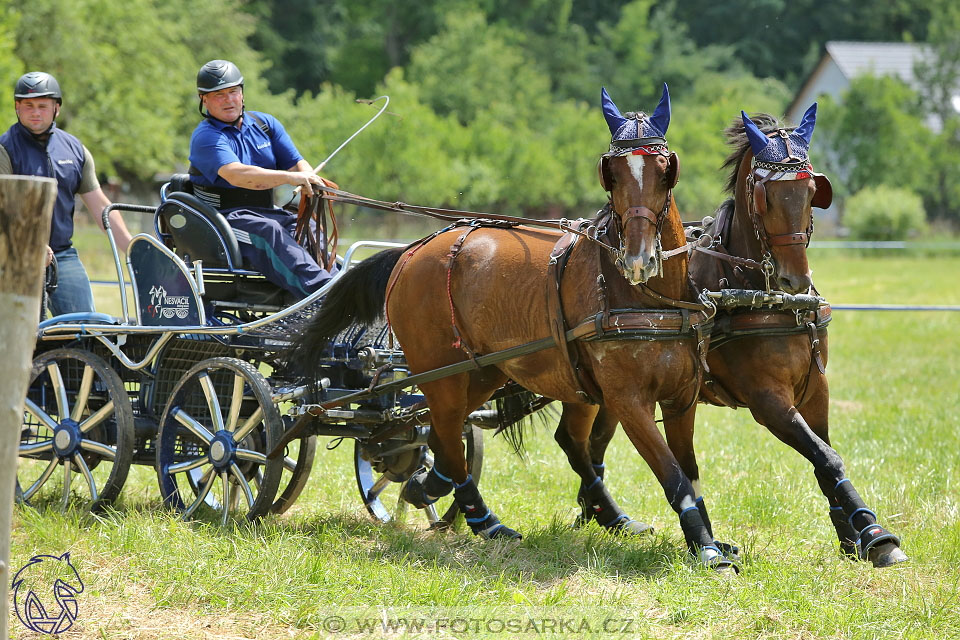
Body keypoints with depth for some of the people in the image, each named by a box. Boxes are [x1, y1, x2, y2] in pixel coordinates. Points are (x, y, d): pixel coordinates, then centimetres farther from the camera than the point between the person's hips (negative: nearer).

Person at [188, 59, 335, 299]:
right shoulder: (206, 137, -8)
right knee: (269, 231, -35)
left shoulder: (265, 124, 14)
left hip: (267, 213, 8)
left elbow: (296, 163, 8)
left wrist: (309, 182, -17)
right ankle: (322, 290, -53)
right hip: (223, 219, -7)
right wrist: (289, 177, -34)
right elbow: (237, 175, -25)